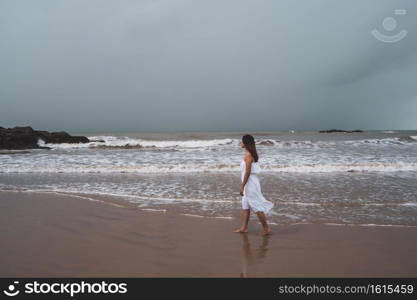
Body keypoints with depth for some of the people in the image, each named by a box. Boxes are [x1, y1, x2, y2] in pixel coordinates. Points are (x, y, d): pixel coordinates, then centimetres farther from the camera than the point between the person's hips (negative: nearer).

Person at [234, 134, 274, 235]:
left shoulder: (248, 155, -18)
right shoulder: (251, 154, 10)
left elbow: (247, 172, -21)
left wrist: (242, 186, -18)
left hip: (250, 183, -10)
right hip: (250, 182, 10)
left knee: (256, 206, -1)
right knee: (245, 205, 15)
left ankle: (266, 228, 9)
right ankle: (244, 228, 24)